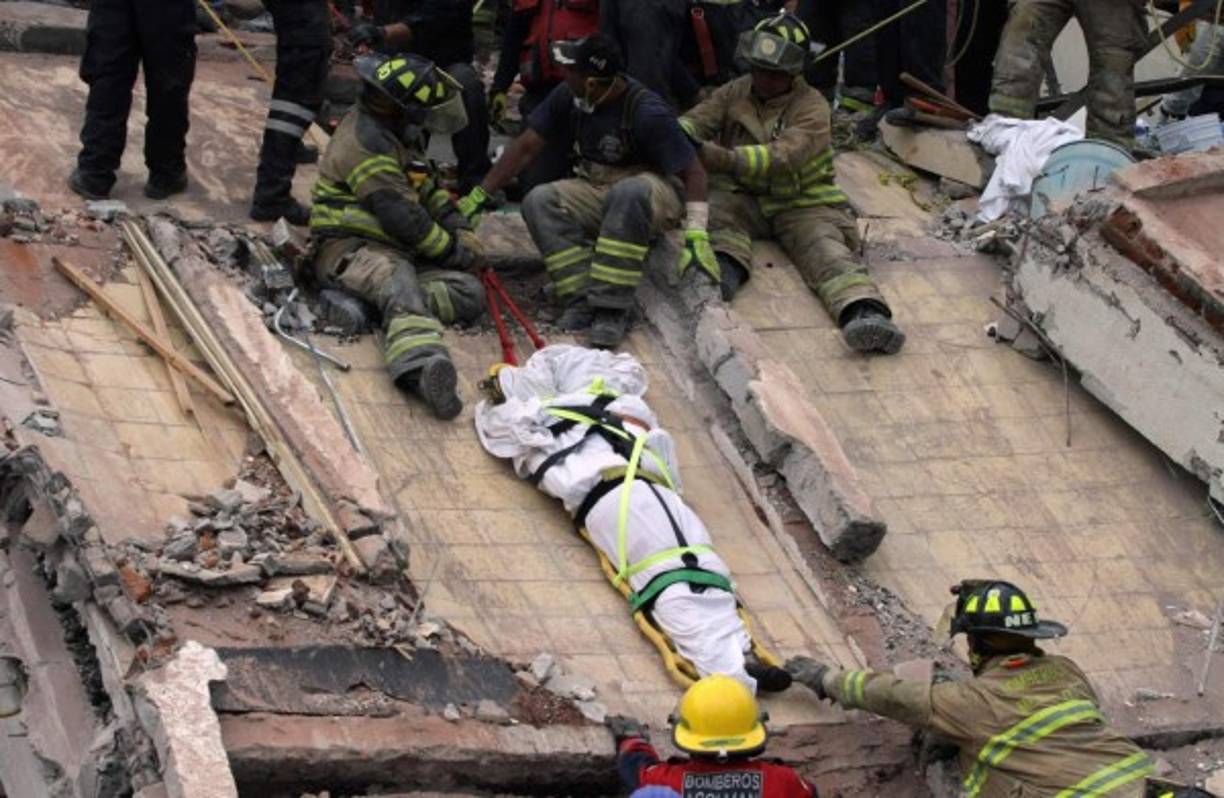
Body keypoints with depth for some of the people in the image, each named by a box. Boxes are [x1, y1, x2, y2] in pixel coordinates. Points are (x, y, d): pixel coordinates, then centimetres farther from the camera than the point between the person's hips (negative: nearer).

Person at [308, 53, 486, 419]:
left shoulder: (392, 130, 17)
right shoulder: (366, 142, -14)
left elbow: (424, 186, 28)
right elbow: (402, 217, -18)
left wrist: (460, 229, 12)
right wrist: (455, 252, -7)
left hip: (395, 250, 10)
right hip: (351, 248, -10)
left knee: (469, 292, -12)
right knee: (399, 280, -42)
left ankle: (398, 306, -37)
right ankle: (420, 366, -70)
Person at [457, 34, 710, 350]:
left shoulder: (647, 112, -22)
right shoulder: (568, 97, -5)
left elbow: (692, 171, -19)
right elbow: (526, 147, 3)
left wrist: (696, 232, -29)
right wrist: (479, 196, 2)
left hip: (654, 196, -6)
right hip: (596, 191, 6)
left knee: (630, 192, -41)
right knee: (539, 201, -21)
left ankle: (611, 307, -36)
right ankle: (581, 300, -27)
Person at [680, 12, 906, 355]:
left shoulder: (812, 107, -11)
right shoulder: (736, 92, 6)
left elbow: (782, 157, -27)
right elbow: (697, 120, -2)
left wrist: (727, 159, -44)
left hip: (802, 203, -4)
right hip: (745, 198, 4)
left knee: (826, 249, -31)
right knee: (717, 210, -28)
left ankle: (865, 313, -57)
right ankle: (725, 268, -56)